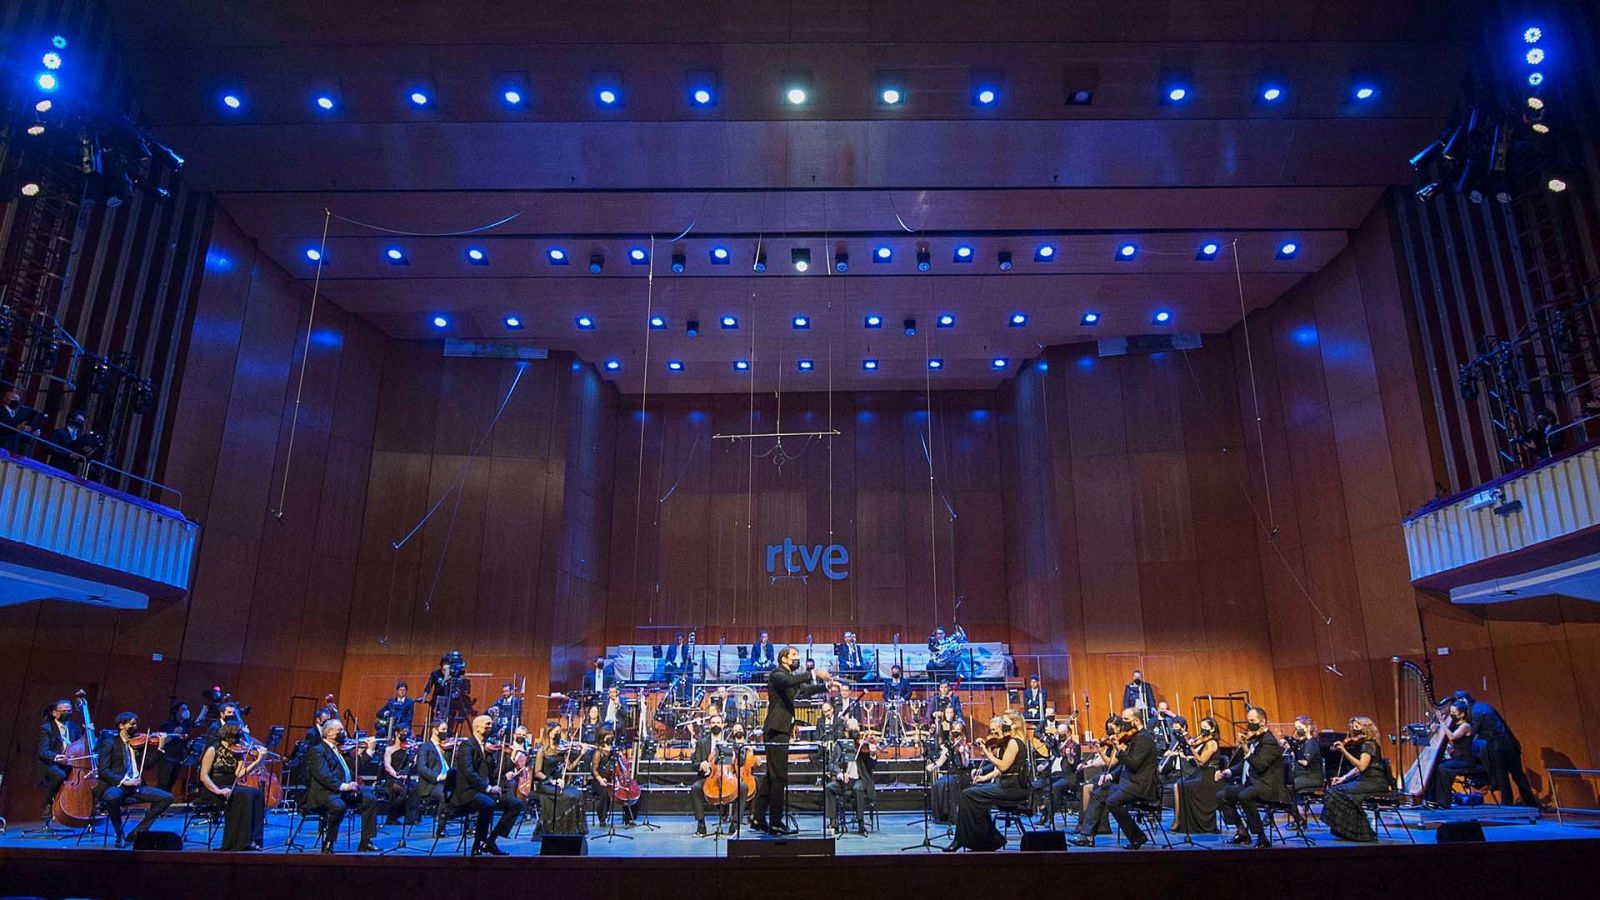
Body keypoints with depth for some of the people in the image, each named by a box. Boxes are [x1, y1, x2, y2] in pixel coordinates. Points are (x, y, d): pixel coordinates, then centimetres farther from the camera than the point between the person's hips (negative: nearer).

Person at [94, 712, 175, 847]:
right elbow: (103, 771, -9)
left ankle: (138, 832, -5)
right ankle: (119, 835, -15)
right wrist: (123, 781, -22)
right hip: (114, 785, -5)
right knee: (113, 797, -40)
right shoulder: (110, 744, 1)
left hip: (135, 786, 5)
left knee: (166, 798, -12)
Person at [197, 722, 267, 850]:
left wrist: (258, 761, -15)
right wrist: (218, 790, -27)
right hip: (211, 789, -6)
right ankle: (240, 842, -22)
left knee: (257, 793, -19)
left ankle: (252, 839, -17)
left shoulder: (237, 752, 8)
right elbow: (203, 776, -13)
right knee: (243, 795, -29)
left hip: (230, 787, 6)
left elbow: (238, 775, -5)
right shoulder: (213, 750, -7)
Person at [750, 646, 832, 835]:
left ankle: (758, 817, 18)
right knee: (779, 777, -9)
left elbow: (804, 690, 28)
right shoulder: (777, 674, -8)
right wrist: (813, 673, -35)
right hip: (776, 729, -10)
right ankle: (776, 822, -7)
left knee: (772, 776, 12)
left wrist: (826, 686, 15)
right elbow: (789, 681, -30)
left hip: (781, 730, 10)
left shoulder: (789, 676, 21)